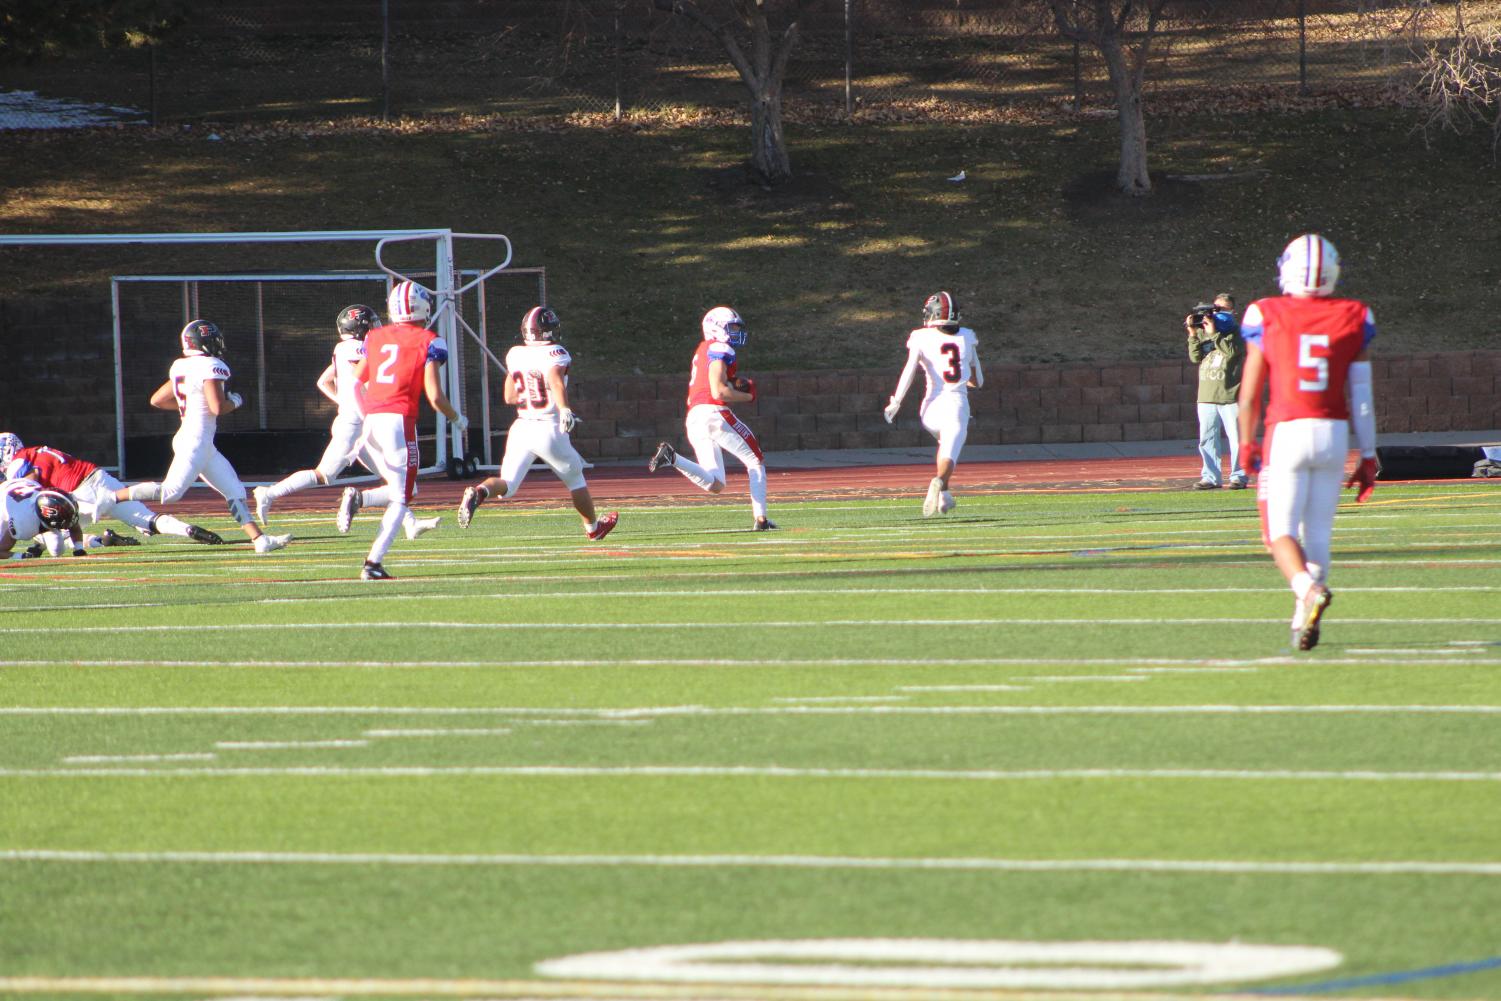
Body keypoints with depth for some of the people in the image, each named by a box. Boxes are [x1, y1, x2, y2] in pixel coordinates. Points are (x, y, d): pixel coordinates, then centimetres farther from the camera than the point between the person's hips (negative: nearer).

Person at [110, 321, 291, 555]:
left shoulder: (181, 368, 13)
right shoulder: (210, 368, -13)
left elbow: (157, 400, 18)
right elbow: (218, 408, -20)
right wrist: (235, 402, 0)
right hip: (196, 440, -10)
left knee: (234, 490, 7)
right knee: (170, 492, -12)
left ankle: (259, 539, 3)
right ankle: (112, 498, -8)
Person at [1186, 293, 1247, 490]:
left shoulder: (1236, 331, 1)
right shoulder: (1202, 332, 14)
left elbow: (1232, 351, -16)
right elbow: (1195, 357, 5)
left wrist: (1214, 333, -15)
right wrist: (1193, 335, -6)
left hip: (1230, 395, -5)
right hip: (1206, 396, 5)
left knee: (1236, 438, -3)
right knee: (1207, 440, 5)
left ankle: (1238, 476, 3)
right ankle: (1210, 477, 10)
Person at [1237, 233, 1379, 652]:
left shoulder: (1267, 317, -2)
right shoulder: (1353, 319, 2)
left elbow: (1250, 393, 2)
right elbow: (1362, 395, 2)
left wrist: (1247, 443, 17)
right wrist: (1368, 456, 8)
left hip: (1287, 431, -2)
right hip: (1334, 432, 2)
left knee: (1282, 531, 1)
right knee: (1318, 533, 12)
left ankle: (1309, 590, -27)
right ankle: (1304, 623, 9)